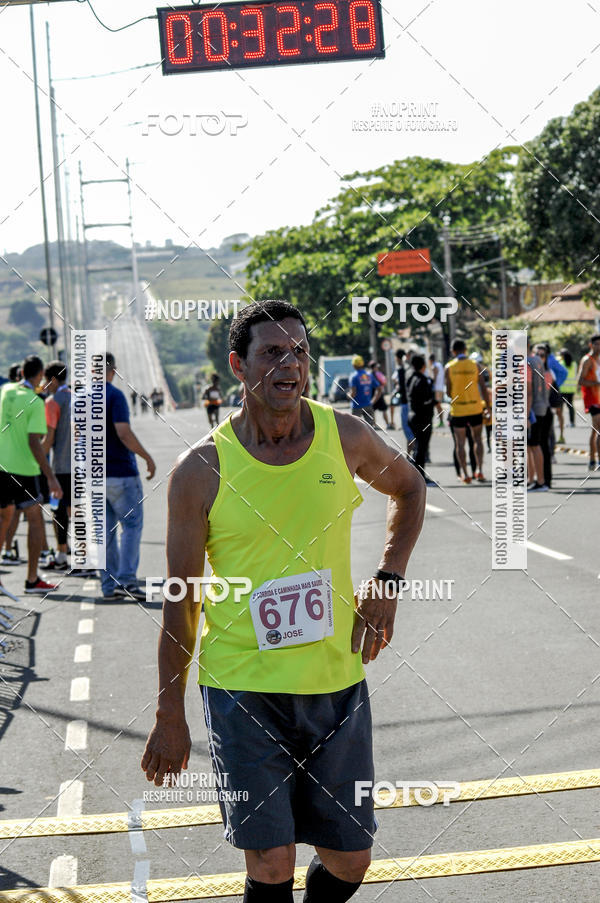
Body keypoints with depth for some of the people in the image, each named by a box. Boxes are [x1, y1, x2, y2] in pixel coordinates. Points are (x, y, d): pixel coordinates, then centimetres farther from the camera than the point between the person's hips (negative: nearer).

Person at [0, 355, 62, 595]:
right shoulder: (35, 403, -15)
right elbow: (34, 443, -20)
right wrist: (51, 478, -19)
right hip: (23, 468, -7)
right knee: (35, 521, 2)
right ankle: (32, 579, 1)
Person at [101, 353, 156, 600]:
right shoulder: (114, 396, -12)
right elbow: (124, 433, -20)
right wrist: (147, 457, -10)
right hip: (120, 471, -6)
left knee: (105, 530, 9)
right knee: (132, 524, 1)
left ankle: (109, 584, 9)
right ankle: (126, 579, -11)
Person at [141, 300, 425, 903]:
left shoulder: (344, 436, -1)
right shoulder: (202, 469, -8)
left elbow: (409, 489, 21)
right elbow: (180, 601, -3)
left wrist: (387, 580, 7)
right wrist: (169, 715, -2)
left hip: (336, 681, 3)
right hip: (241, 687, -3)